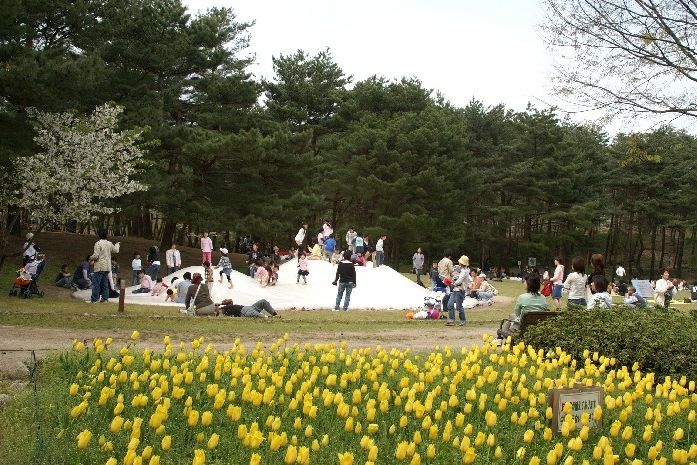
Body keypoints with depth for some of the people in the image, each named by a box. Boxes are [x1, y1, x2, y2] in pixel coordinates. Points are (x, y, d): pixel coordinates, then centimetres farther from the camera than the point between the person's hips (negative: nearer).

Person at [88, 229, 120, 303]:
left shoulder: (98, 243, -13)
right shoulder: (109, 244, 7)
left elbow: (96, 255, -17)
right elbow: (116, 250, 21)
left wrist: (91, 258, 5)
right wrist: (117, 245, 41)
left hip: (100, 267, -7)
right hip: (107, 267, 7)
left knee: (96, 283, -3)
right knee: (105, 283, 12)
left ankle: (95, 298, -5)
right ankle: (105, 298, 12)